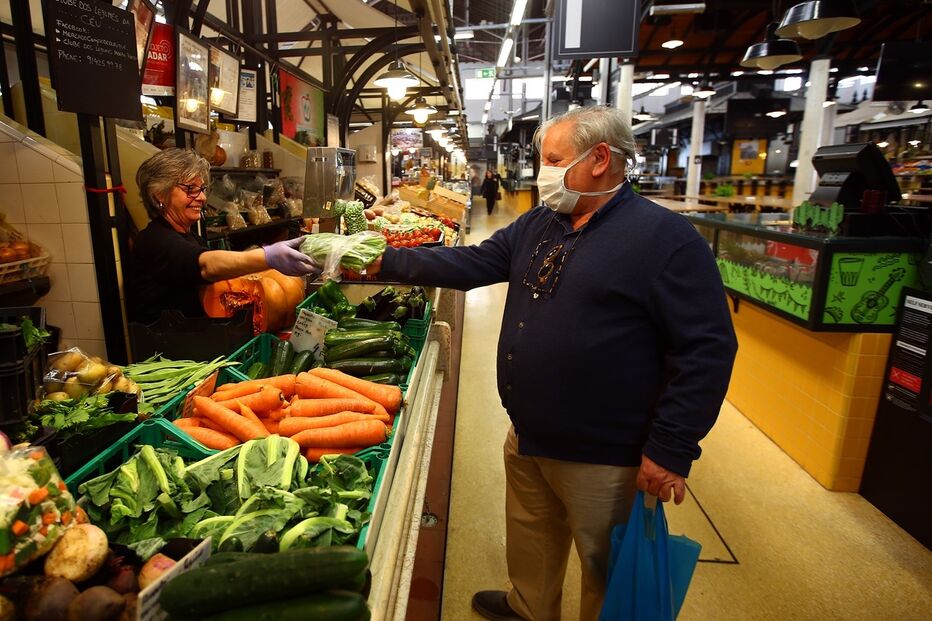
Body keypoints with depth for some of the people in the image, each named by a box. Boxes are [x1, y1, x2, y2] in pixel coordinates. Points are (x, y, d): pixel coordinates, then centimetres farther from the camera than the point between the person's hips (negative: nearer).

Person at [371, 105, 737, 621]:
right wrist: (385, 261, -1)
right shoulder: (537, 226, 6)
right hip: (527, 439, 7)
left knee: (608, 574, 17)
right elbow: (468, 265, 6)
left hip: (604, 459, -7)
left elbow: (706, 351, -18)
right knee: (530, 543, 28)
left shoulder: (667, 239, -16)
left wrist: (671, 451, -18)